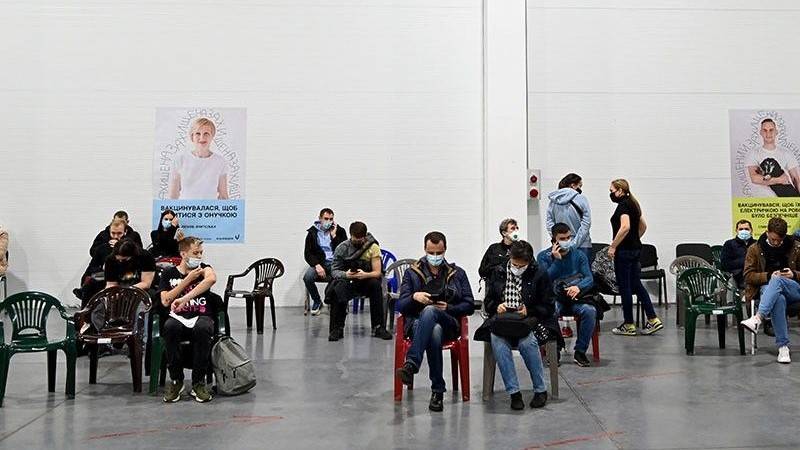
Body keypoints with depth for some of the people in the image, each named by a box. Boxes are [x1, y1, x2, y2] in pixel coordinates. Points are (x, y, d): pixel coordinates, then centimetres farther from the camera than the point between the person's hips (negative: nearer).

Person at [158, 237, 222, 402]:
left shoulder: (203, 268, 9)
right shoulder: (169, 274, 13)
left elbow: (211, 279, -18)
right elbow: (166, 301, -1)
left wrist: (184, 298, -27)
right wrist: (188, 279, -5)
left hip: (201, 316, -1)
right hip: (178, 317, 1)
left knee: (203, 328, -37)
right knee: (169, 327, -35)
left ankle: (198, 383, -21)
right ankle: (176, 381, -19)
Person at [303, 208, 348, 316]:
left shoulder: (340, 231, 10)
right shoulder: (312, 233, 9)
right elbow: (307, 253, 3)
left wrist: (334, 236, -7)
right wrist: (317, 265, -15)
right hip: (320, 263, 1)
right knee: (307, 277, -30)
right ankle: (317, 302, -2)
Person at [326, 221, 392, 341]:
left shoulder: (373, 247, -5)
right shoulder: (342, 248, -4)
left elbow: (378, 273, -8)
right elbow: (334, 270, -5)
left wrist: (365, 275, -31)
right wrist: (345, 274, -28)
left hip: (366, 281, 0)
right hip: (347, 281, 0)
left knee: (375, 284, -33)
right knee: (338, 288, -34)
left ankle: (378, 328, -27)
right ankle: (337, 329, -23)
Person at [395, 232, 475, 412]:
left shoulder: (457, 273, 18)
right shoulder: (412, 273, 15)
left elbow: (469, 305, 10)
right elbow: (401, 307, 6)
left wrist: (449, 308, -9)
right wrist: (414, 297, -17)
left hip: (449, 324, 0)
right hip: (418, 323, 0)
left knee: (429, 311, -38)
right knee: (434, 332, -40)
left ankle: (411, 364, -48)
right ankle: (438, 390, -37)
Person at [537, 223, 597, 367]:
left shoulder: (579, 255, 11)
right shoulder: (543, 256, 6)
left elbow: (589, 279, 0)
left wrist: (578, 287, -21)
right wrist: (557, 260, -12)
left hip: (577, 298, 2)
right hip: (554, 298, -1)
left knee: (590, 311, -31)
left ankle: (580, 351, -13)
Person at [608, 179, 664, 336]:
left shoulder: (623, 205, -15)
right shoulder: (633, 204, 14)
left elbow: (625, 227, -28)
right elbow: (643, 226, 23)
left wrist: (612, 246, -22)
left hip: (624, 251, -9)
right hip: (636, 249, 9)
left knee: (625, 287, 0)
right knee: (636, 285, 13)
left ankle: (628, 326, 7)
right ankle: (653, 320, 10)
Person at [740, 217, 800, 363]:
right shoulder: (755, 249, 8)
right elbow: (748, 275, 4)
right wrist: (769, 276, -12)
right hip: (767, 288, 0)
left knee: (777, 280, -37)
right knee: (778, 299, -39)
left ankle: (758, 318, -53)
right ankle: (783, 346, -38)